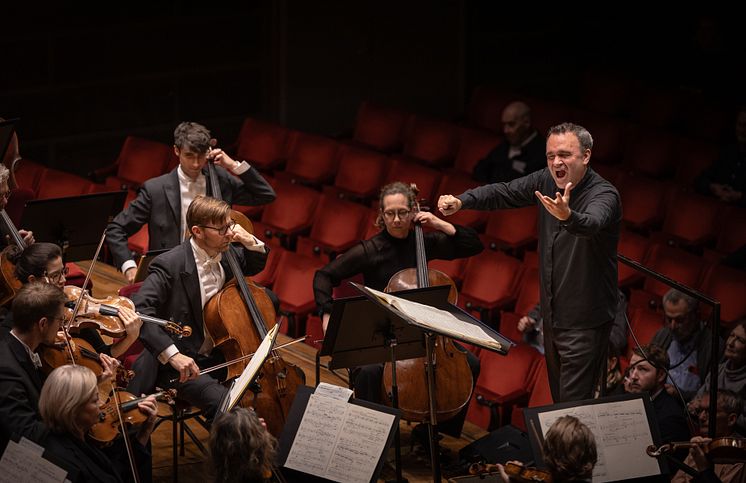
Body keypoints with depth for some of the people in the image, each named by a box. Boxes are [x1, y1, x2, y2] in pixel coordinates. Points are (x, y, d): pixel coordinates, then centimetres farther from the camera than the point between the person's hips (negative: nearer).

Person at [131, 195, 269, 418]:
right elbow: (139, 310, -30)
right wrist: (173, 355, -39)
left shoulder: (226, 255, 3)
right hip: (182, 365, -8)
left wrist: (250, 242, 0)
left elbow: (256, 264, 25)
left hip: (221, 357, 8)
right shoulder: (170, 265, -20)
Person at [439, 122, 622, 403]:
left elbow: (592, 223, -41)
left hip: (585, 324, -8)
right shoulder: (547, 182, 1)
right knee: (558, 401, 18)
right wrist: (461, 201, -15)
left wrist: (568, 216, -64)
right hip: (553, 316, 8)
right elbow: (504, 192, 3)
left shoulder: (603, 194, -21)